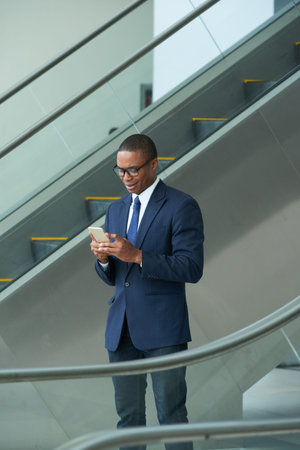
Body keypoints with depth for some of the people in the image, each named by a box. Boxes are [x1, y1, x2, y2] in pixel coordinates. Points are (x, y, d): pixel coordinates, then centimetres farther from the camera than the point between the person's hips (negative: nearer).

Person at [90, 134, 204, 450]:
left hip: (163, 331, -6)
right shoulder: (116, 210, 16)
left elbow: (192, 268, -14)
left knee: (171, 417, -3)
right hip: (121, 329, 6)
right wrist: (103, 259, -4)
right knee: (128, 416, 9)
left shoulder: (181, 206, -5)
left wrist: (137, 255, -21)